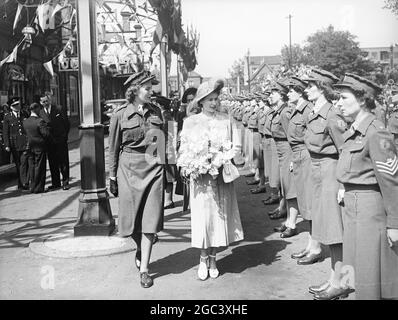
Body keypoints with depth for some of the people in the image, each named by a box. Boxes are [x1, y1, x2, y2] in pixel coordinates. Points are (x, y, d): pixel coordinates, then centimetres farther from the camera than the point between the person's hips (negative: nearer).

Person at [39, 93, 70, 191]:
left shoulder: (59, 109, -2)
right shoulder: (40, 113, 5)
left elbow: (67, 124, 0)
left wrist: (64, 136, -1)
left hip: (61, 141, -3)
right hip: (49, 142, 3)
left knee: (63, 162, 2)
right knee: (52, 164, 7)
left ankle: (65, 182, 11)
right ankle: (55, 183, 16)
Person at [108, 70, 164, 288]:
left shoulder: (155, 111, 8)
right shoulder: (120, 114, -1)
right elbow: (113, 148, 3)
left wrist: (167, 168, 12)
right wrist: (112, 177, 2)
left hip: (154, 168, 2)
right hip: (129, 168, -2)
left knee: (150, 219, -2)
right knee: (131, 219, 5)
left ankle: (144, 269, 7)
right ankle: (140, 248, 37)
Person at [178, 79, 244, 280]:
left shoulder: (226, 121, 6)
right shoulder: (191, 122, 6)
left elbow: (236, 146, 5)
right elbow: (184, 148, 7)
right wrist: (185, 165, -11)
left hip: (222, 175, 1)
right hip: (200, 176, -1)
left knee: (220, 215, 3)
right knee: (202, 216, -3)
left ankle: (213, 258, 15)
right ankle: (203, 259, 10)